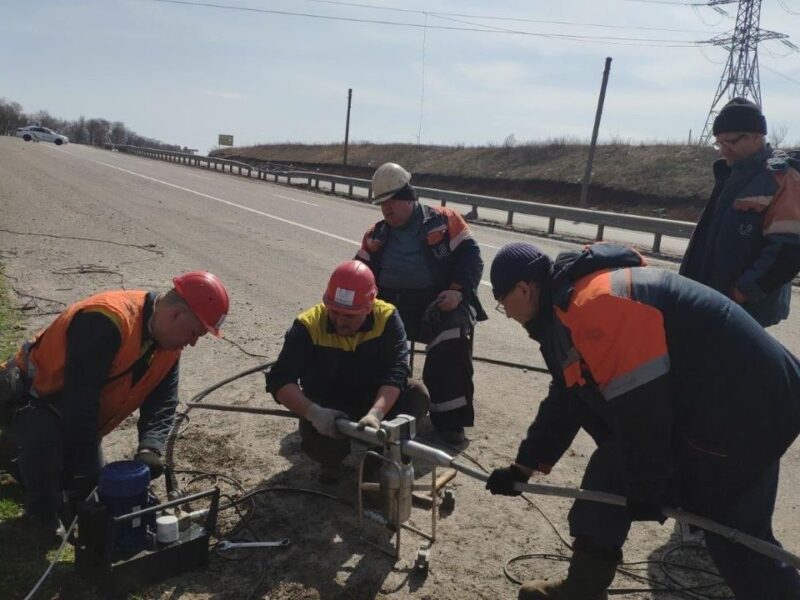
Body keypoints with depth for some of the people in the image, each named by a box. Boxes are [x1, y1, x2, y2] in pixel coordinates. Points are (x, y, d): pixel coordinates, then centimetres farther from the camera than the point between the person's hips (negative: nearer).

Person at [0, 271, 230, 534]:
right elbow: (80, 397, -37)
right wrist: (84, 463, -32)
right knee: (44, 440, -37)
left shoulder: (169, 343, -8)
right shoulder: (107, 321, -37)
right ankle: (44, 516, -9)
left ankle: (26, 464, 38)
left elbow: (162, 401, -10)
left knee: (87, 483, 12)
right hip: (29, 397, -8)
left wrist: (150, 448, -28)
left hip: (69, 415, 8)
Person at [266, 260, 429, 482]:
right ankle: (332, 457, 6)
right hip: (327, 410, -1)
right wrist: (314, 413, -44)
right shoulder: (308, 326, -23)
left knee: (417, 395, -24)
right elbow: (280, 380, -27)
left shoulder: (387, 318, -20)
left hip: (375, 401, 2)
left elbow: (396, 372, -27)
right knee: (317, 437, -33)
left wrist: (376, 413, -45)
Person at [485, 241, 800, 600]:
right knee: (610, 473, 10)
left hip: (741, 407, -10)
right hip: (692, 401, 10)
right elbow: (566, 399, 16)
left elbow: (639, 407, -25)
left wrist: (645, 488, -12)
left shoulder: (594, 305, -26)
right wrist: (523, 467, 18)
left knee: (735, 535, 3)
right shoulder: (568, 310, 9)